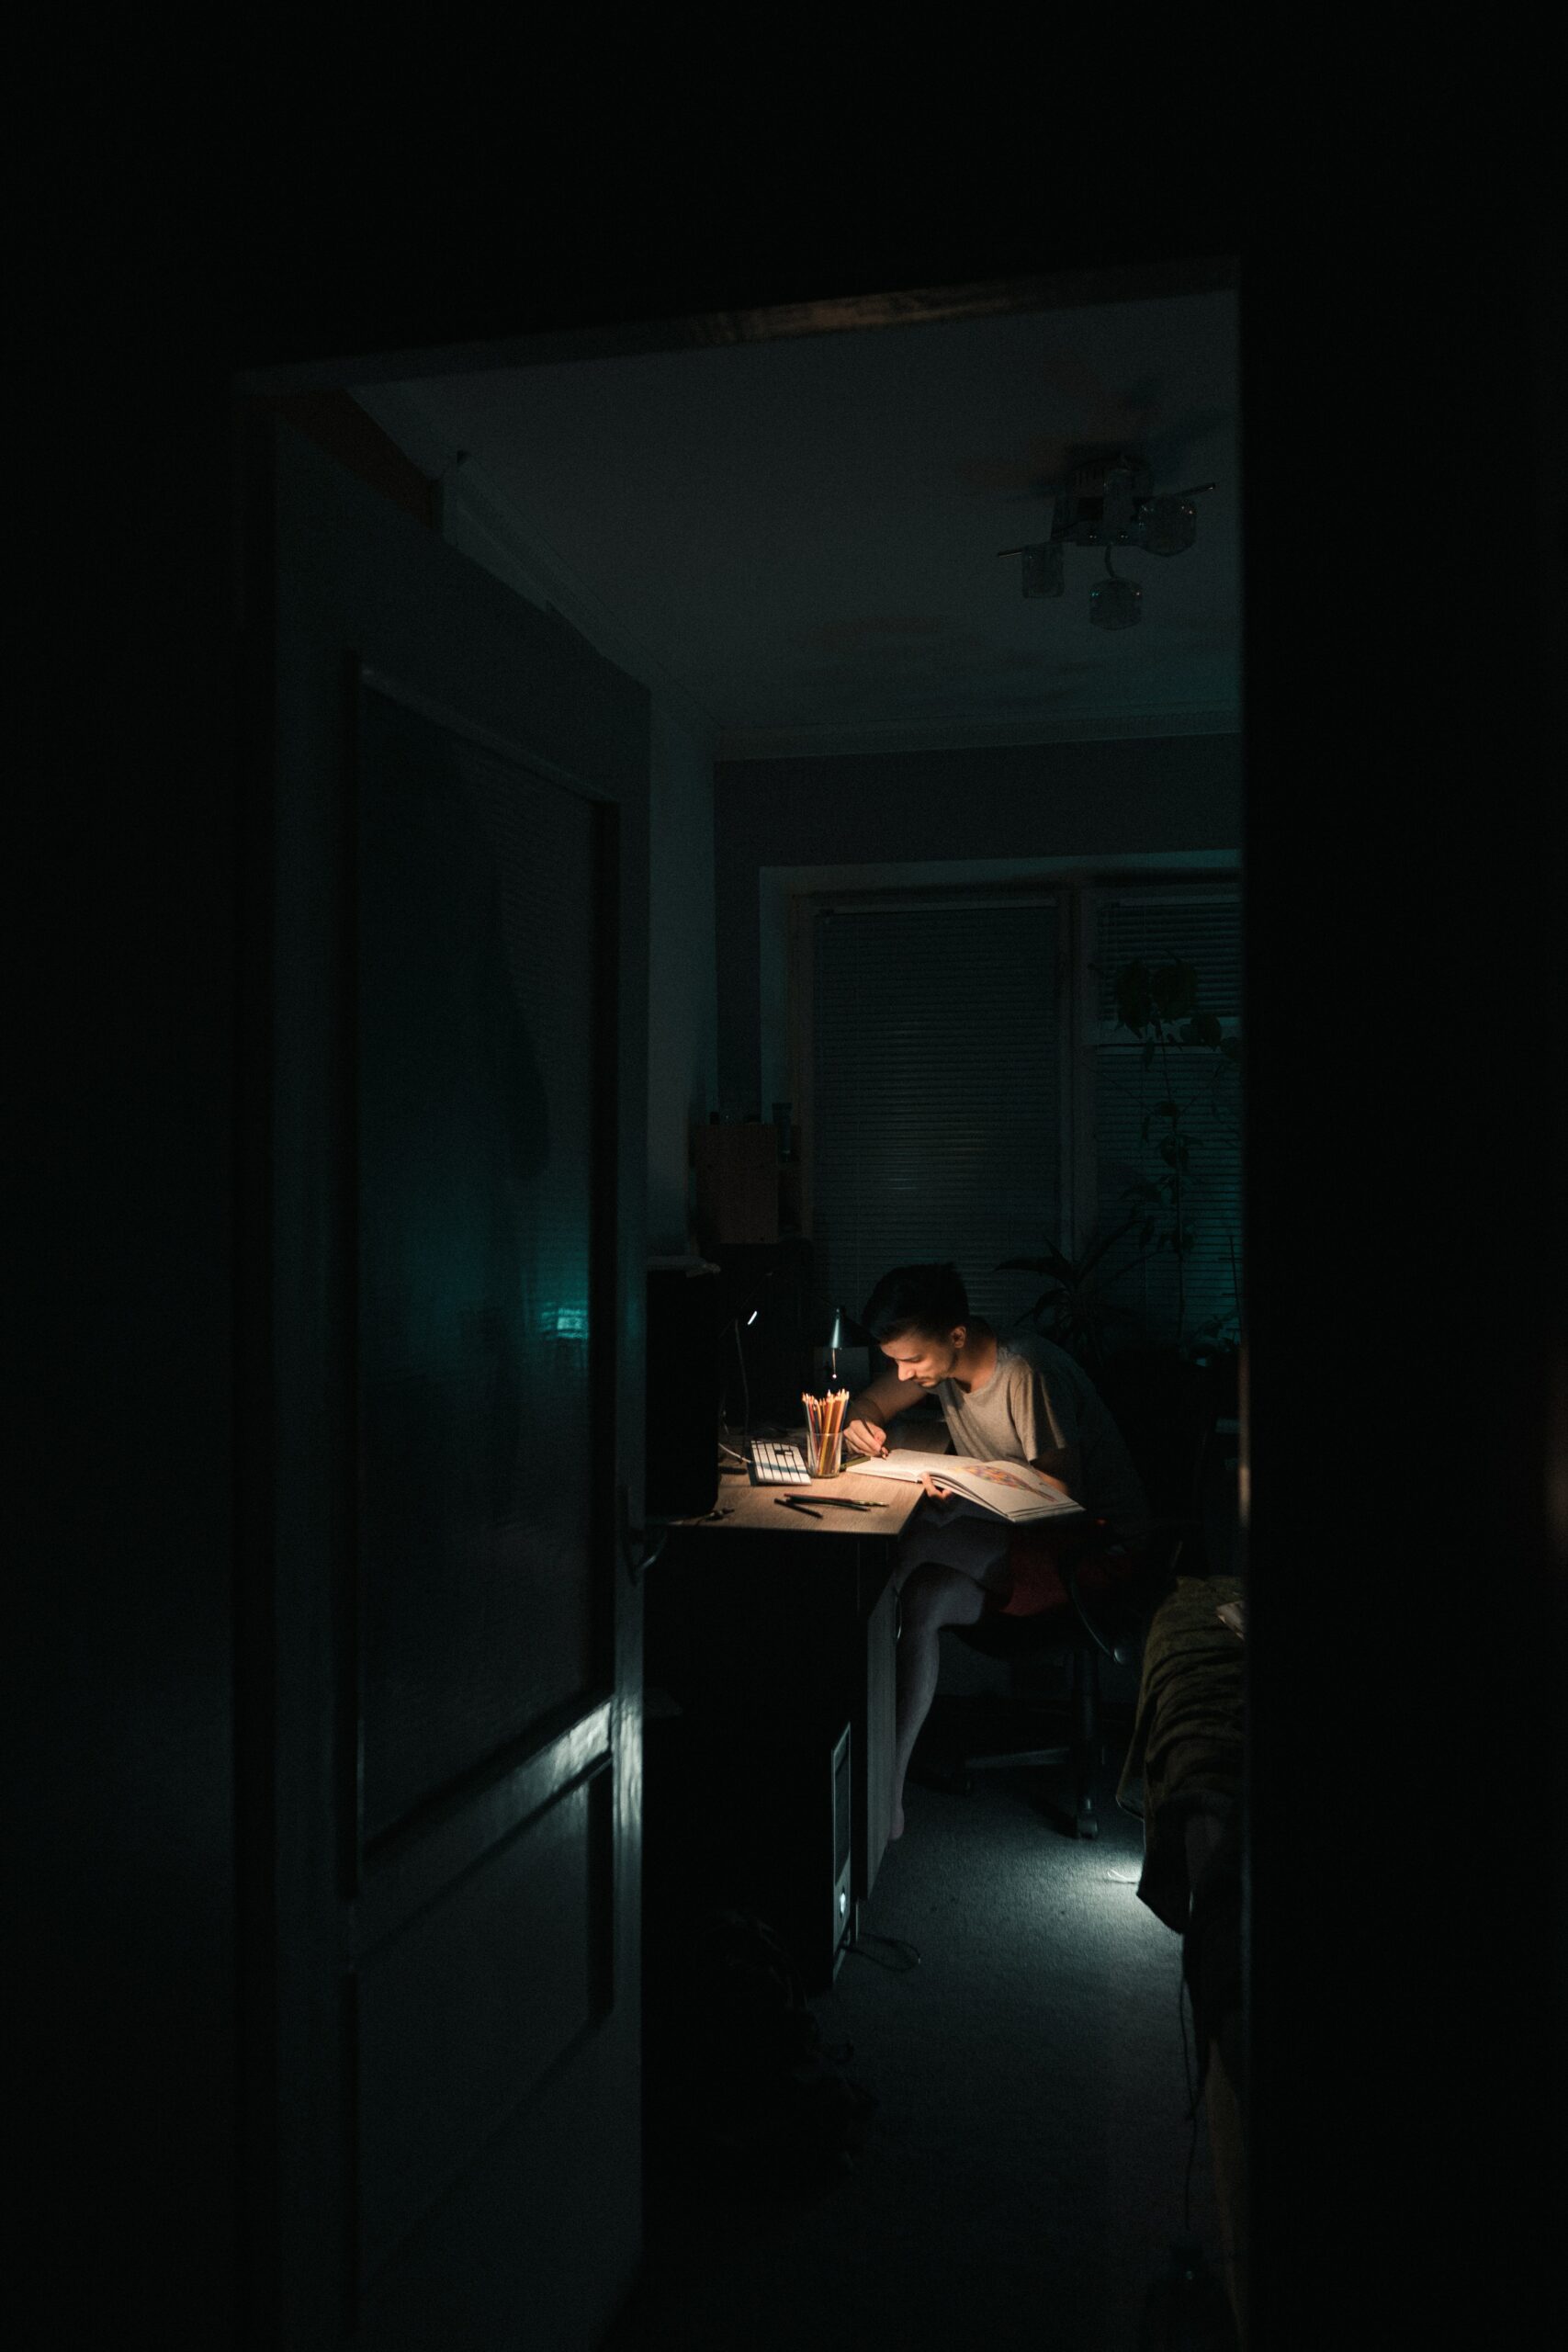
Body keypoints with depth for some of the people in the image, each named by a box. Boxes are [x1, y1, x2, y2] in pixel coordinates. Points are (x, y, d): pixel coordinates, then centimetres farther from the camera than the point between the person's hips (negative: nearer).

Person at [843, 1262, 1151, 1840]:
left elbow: (1065, 1494, -22)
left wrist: (967, 1493, -36)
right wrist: (860, 1423, -9)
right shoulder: (938, 1359, 0)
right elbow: (866, 1404, 16)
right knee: (921, 1602, -23)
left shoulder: (1027, 1372, -23)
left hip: (1096, 1538, -8)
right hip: (1012, 1532, 8)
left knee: (918, 1540, -30)